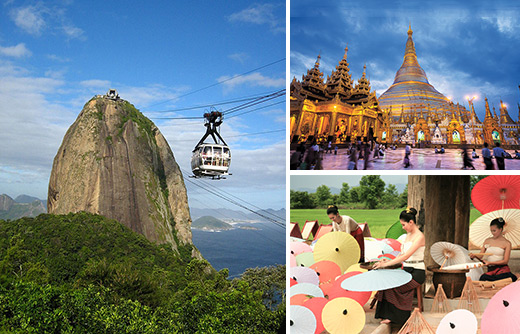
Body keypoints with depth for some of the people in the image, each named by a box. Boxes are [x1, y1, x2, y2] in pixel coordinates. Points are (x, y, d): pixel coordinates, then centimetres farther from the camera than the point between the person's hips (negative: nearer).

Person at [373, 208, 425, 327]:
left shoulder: (419, 236, -14)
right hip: (406, 269, 7)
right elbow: (402, 255, 16)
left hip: (417, 272, -7)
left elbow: (406, 256, -24)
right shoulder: (408, 235, 14)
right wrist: (389, 262, -3)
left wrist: (386, 264, -25)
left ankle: (392, 316, -12)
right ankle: (388, 315, -20)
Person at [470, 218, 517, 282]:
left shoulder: (507, 243, 3)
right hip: (490, 270, 4)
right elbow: (480, 256, 11)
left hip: (502, 269, -4)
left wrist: (490, 262, -13)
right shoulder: (487, 241, 14)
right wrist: (474, 256, -12)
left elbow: (505, 261, -3)